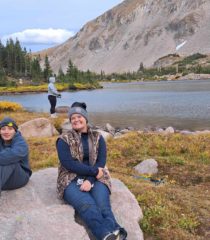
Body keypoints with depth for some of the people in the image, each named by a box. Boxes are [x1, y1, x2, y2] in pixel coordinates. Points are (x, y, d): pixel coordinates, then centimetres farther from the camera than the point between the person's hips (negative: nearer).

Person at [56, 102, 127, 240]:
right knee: (88, 205, -33)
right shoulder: (64, 139, 3)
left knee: (102, 205, -29)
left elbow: (101, 162, 2)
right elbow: (68, 164, -9)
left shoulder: (97, 138, 11)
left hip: (95, 178, 3)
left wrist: (90, 180, -16)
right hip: (71, 180, -2)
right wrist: (94, 171, -15)